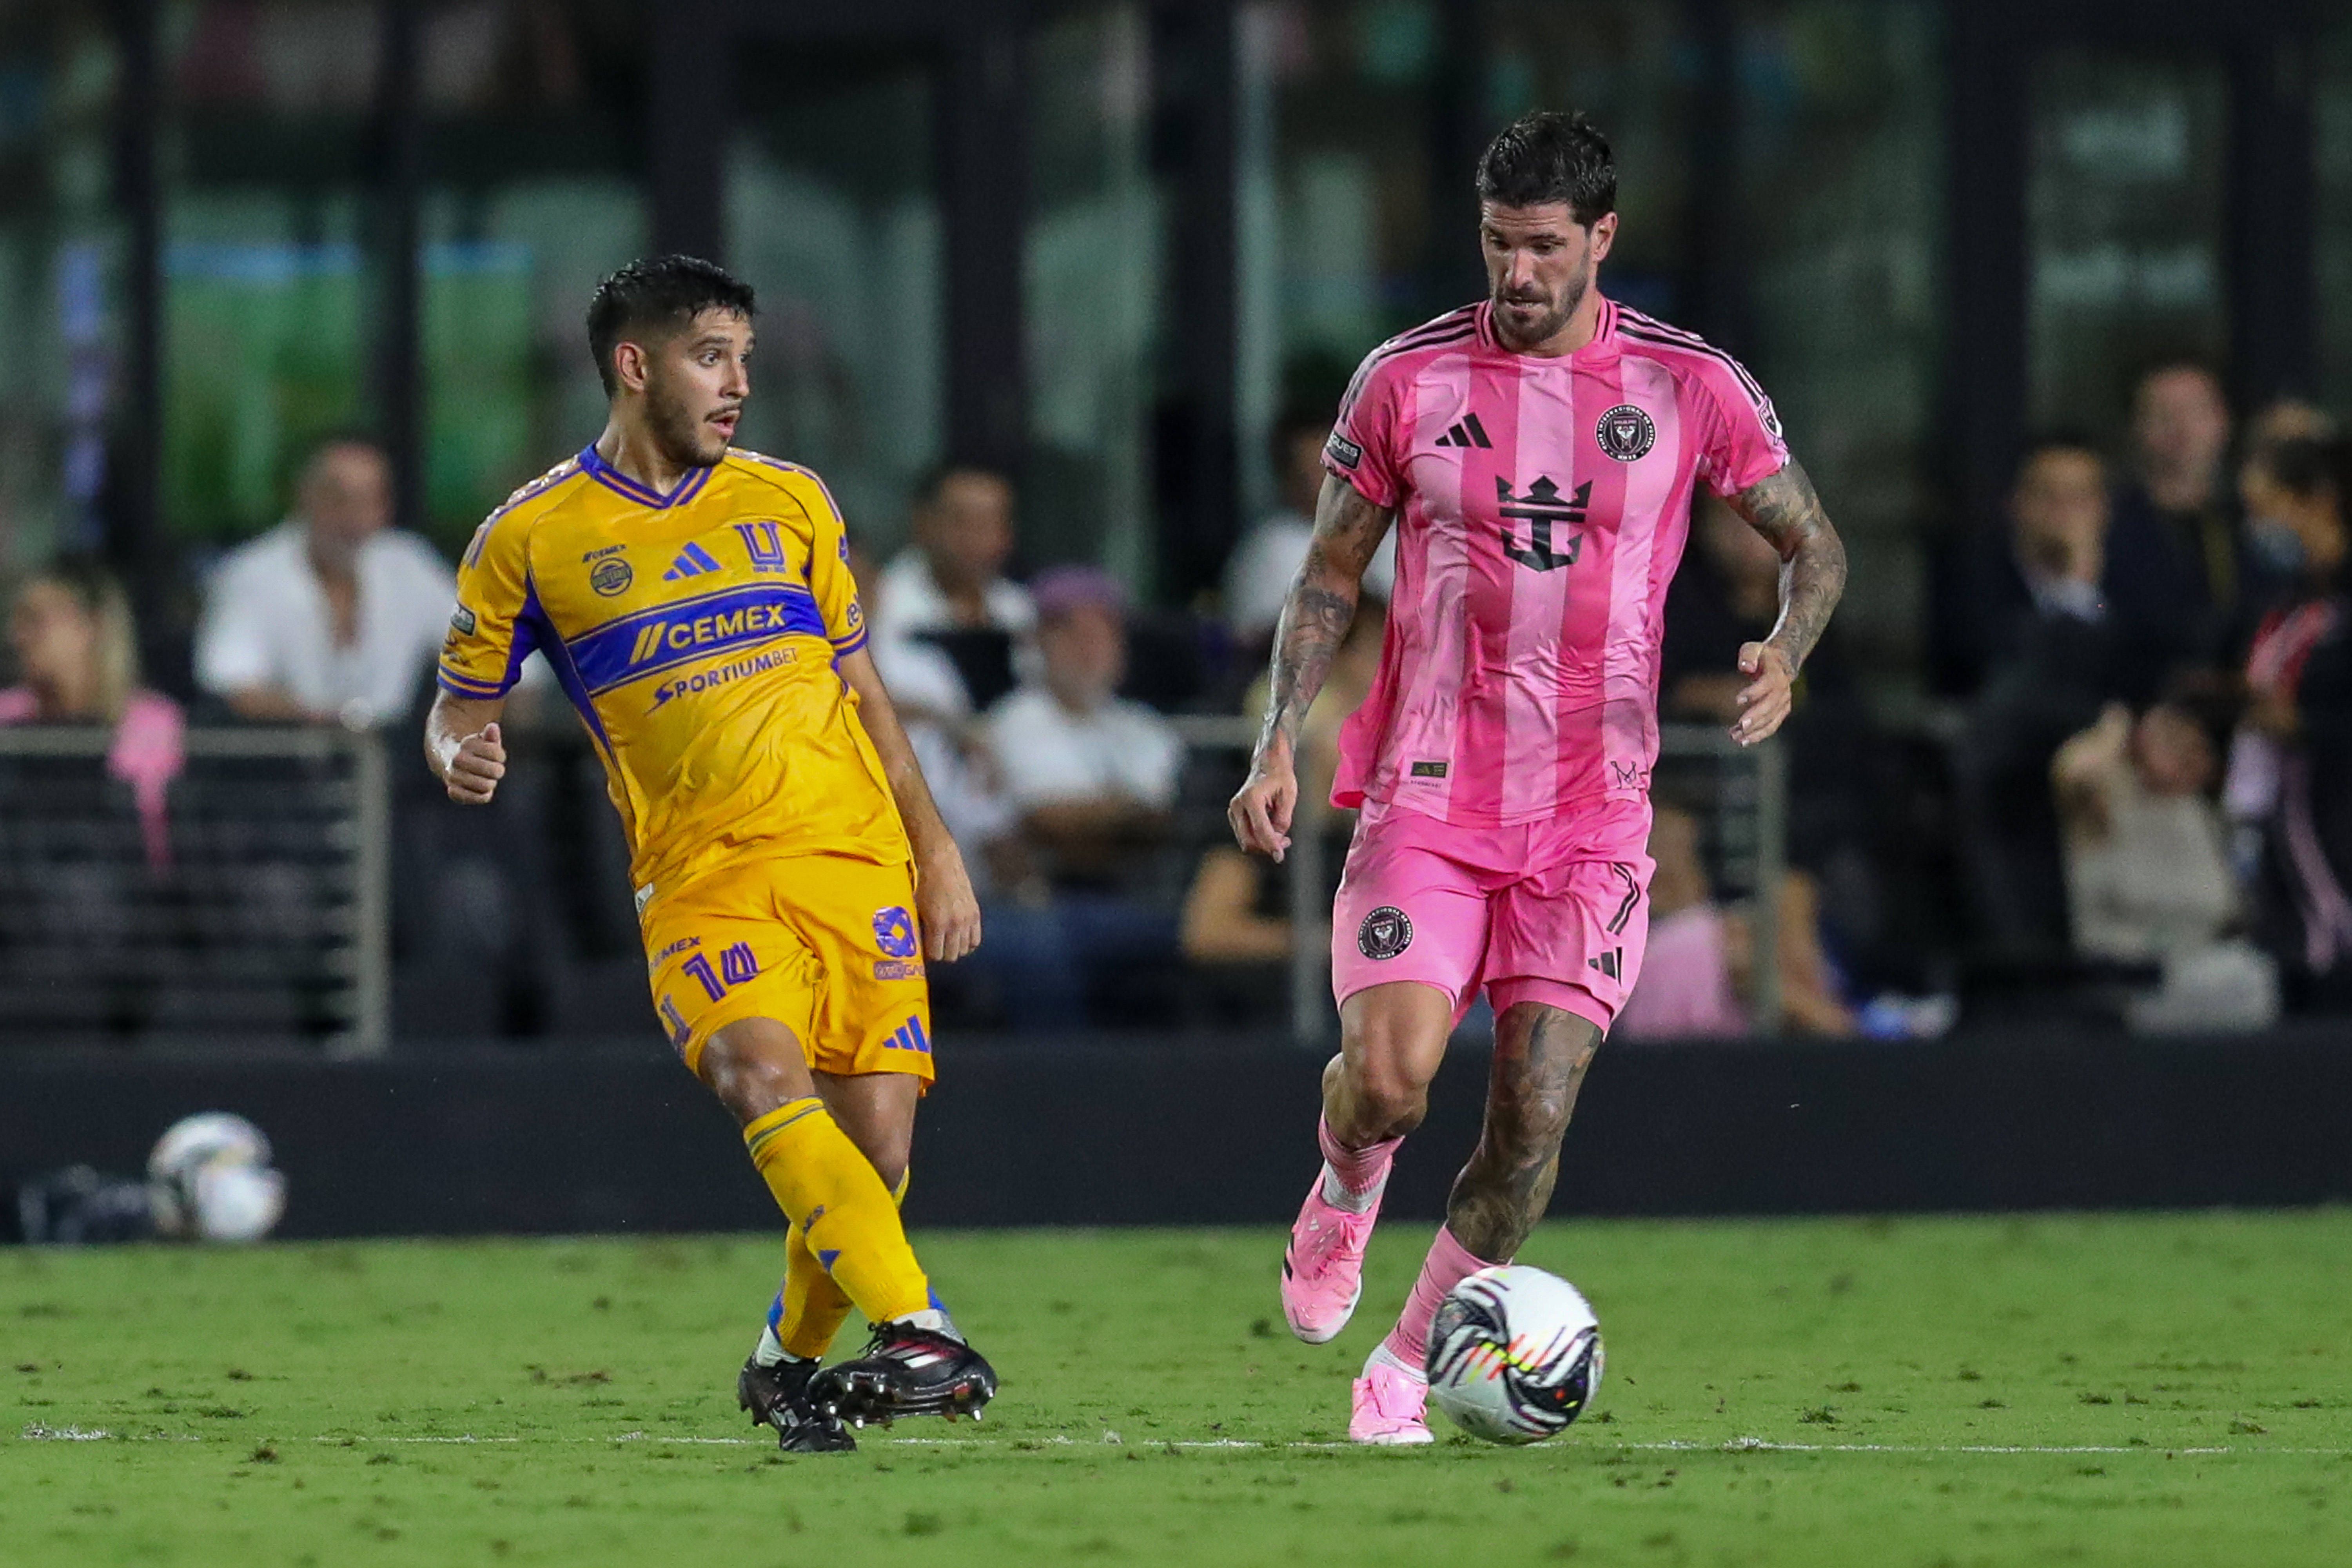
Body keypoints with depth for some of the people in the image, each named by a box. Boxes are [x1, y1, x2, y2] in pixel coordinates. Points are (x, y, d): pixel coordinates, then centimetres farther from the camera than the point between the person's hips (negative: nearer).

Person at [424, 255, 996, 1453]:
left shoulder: (788, 500, 14)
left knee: (874, 1139, -7)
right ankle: (921, 1336, -38)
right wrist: (461, 753, -13)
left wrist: (935, 847, 16)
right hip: (698, 880, -3)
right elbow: (459, 704, 11)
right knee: (765, 1077, -30)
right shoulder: (530, 539, 4)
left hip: (853, 858, 3)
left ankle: (790, 1361, 18)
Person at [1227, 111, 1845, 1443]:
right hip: (1427, 795, 0)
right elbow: (1332, 573, 10)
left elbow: (1818, 547, 9)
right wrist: (1281, 743, -1)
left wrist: (1788, 657, -13)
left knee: (1534, 1121, -7)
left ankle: (1408, 1368, 11)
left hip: (1593, 818, 0)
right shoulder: (1408, 380, 1)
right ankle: (1347, 1192, 18)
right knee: (1389, 1076, -18)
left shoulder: (1692, 387, 0)